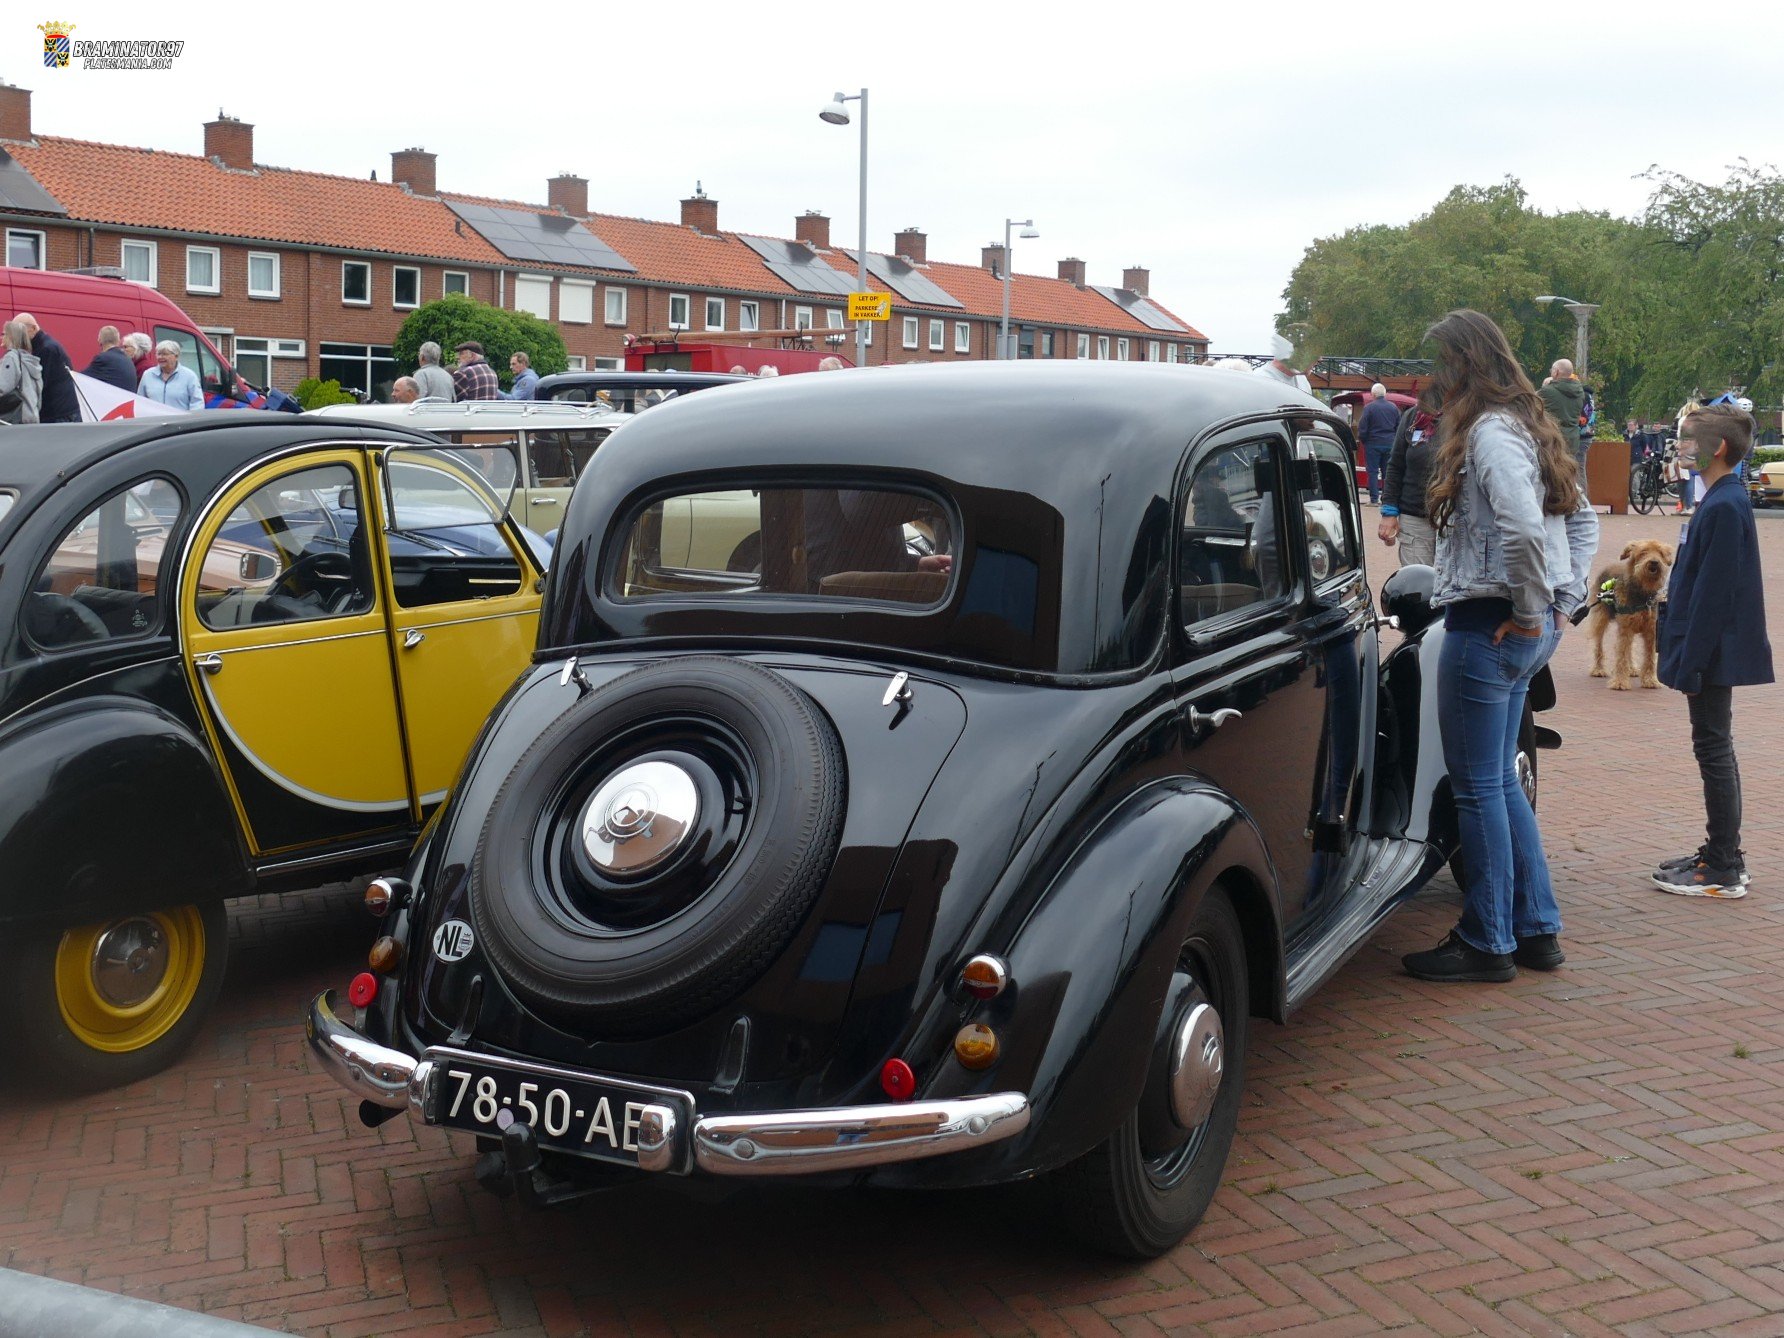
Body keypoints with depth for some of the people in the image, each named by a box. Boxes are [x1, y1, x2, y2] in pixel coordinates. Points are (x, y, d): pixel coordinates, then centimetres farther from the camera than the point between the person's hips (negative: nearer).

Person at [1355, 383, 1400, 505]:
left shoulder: (1369, 407, -10)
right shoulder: (1393, 407, 5)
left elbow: (1362, 428, -9)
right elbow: (1399, 426, 10)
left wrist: (1362, 440, 6)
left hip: (1373, 444, -4)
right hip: (1390, 444, 4)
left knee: (1373, 472, 0)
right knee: (1387, 471, 9)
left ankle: (1374, 498, -3)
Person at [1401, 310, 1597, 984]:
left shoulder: (1489, 431, -16)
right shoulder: (1529, 426, 15)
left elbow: (1524, 528, -31)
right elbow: (1583, 519, 21)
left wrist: (1529, 610, -18)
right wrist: (1564, 600, 14)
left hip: (1488, 628, -10)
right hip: (1528, 631, 10)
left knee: (1478, 788, 0)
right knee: (1500, 782, 18)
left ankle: (1487, 943, 10)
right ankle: (1538, 929, 25)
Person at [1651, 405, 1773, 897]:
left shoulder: (1724, 507, -19)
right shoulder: (1719, 500, 12)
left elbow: (1713, 591, -22)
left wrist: (1691, 660, -21)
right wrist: (1684, 654, 19)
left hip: (1714, 651, -10)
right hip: (1713, 650, 10)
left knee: (1714, 748, -4)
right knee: (1714, 748, 15)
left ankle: (1723, 871, 2)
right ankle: (1721, 854, 24)